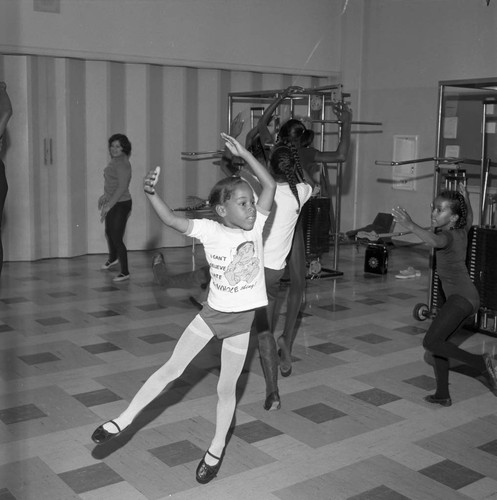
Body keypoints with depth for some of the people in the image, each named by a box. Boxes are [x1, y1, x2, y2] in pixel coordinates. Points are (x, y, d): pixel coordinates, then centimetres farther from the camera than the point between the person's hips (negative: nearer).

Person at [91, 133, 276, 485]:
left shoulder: (255, 225, -9)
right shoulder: (209, 230, -12)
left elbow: (270, 185, -16)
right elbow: (171, 219, -24)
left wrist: (243, 154, -19)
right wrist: (151, 193, -40)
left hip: (241, 318, 0)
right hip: (212, 312, 0)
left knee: (226, 388, 10)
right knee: (172, 369, 5)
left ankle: (216, 451, 29)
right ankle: (123, 421, 16)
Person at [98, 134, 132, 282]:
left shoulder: (122, 163, -21)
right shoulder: (115, 160, 7)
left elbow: (122, 187, -28)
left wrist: (109, 205, -29)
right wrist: (105, 195, 29)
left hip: (121, 204, -10)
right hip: (112, 202, 10)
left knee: (117, 238, -7)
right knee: (109, 232, 26)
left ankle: (125, 272, 5)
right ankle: (112, 259, 53)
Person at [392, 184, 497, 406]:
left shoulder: (448, 236, -14)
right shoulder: (461, 231, 11)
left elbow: (434, 241, -40)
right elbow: (469, 218, 36)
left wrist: (410, 225, -50)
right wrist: (465, 198, 45)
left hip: (461, 297, -10)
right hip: (467, 297, 10)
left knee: (431, 342, -17)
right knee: (438, 341, 16)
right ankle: (443, 394, 22)